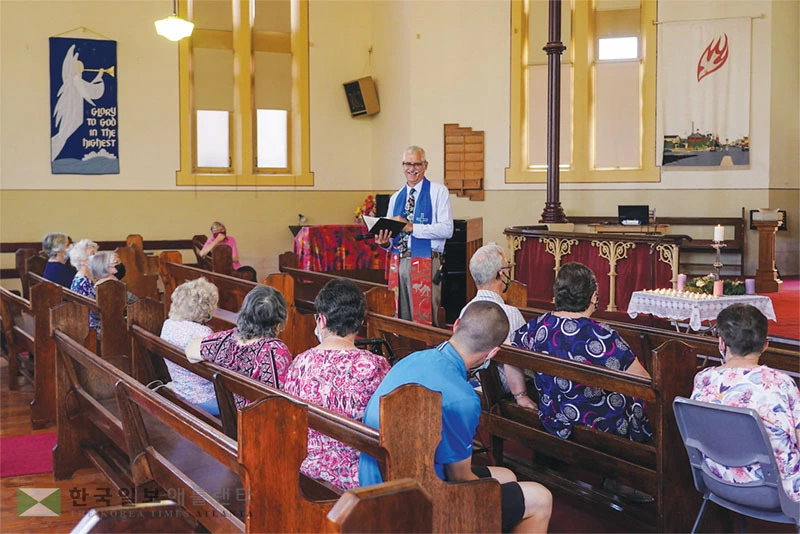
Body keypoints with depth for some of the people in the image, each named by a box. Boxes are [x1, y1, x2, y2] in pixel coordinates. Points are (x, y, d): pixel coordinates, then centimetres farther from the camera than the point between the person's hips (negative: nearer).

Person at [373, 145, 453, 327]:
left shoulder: (438, 191, 0)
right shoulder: (395, 198, 17)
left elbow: (447, 229, -11)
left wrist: (411, 227, -17)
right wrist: (385, 242, -4)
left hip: (426, 263, -5)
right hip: (398, 263, 5)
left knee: (424, 319, -6)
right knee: (401, 320, 8)